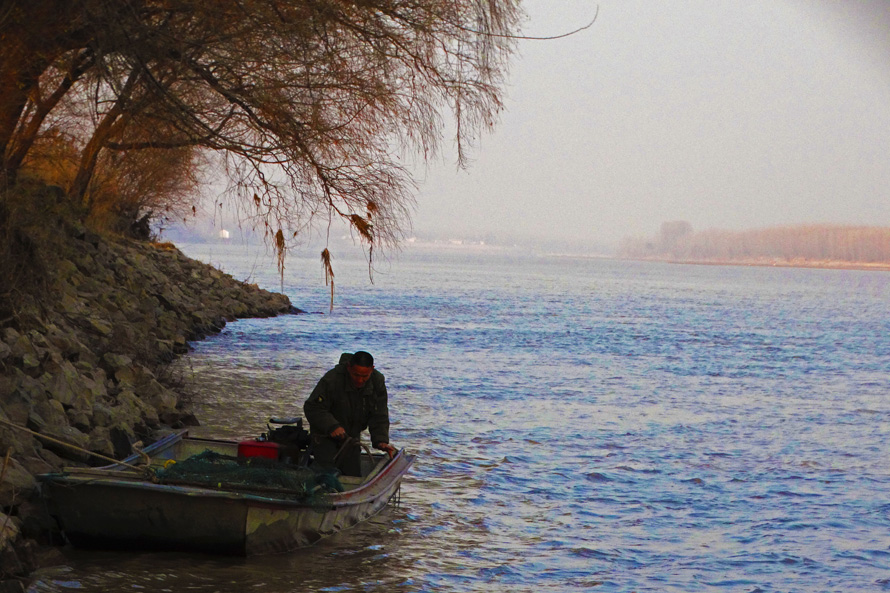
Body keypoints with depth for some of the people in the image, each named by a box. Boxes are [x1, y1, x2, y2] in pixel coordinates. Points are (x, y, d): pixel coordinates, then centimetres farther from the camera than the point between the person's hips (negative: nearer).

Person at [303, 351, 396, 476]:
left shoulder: (377, 382, -12)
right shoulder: (331, 380, -27)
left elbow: (379, 416, -8)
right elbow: (312, 408, -23)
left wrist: (381, 440, -23)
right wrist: (331, 426, -36)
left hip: (351, 436, 5)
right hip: (325, 436, -5)